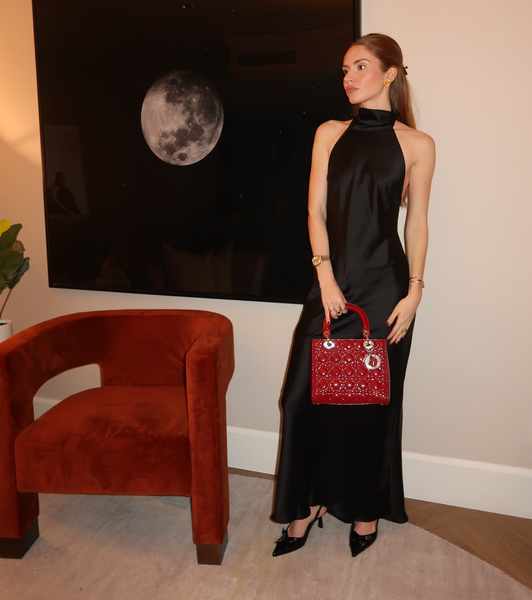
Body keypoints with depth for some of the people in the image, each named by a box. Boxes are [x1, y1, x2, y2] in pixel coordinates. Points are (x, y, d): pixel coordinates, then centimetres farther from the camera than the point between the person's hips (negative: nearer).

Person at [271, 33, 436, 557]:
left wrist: (413, 292, -4)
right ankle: (310, 501, 20)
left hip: (384, 283, -2)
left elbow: (417, 223, 3)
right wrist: (326, 274, -6)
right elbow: (316, 209, 4)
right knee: (307, 392, 1)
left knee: (372, 400, 8)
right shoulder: (330, 134, 8)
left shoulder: (416, 144, 2)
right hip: (333, 280, 2)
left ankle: (366, 508, 28)